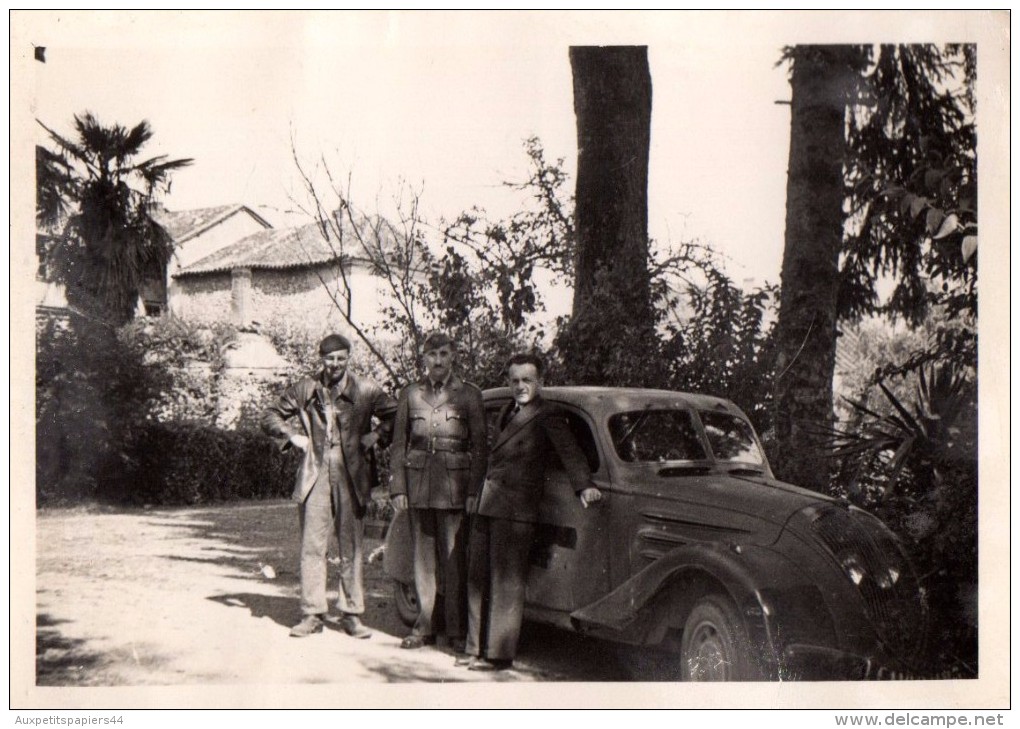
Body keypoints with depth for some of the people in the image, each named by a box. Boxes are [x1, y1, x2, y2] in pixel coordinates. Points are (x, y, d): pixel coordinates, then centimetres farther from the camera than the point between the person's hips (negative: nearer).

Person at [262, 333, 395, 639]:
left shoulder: (366, 390, 2)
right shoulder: (304, 389, 6)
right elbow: (270, 416, 15)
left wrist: (376, 435, -1)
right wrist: (292, 436, 2)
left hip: (351, 478, -1)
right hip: (315, 477, 1)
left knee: (351, 548, 4)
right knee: (312, 547, 1)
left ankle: (351, 614, 13)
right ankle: (312, 614, 9)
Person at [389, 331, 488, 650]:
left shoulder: (469, 395, 3)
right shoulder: (410, 394, 9)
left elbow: (479, 446, 2)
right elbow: (398, 444, 10)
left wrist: (474, 491, -6)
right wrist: (398, 487, 2)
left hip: (454, 484, -2)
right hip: (418, 483, 2)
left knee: (453, 557, -2)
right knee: (423, 555, 7)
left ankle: (456, 628, 6)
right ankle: (425, 625, 16)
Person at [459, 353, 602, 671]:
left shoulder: (547, 415, -6)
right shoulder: (509, 411, 18)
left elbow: (569, 451, -19)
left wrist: (584, 486, -35)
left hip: (515, 509, -8)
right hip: (487, 505, 8)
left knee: (506, 582, -4)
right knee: (478, 578, 12)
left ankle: (499, 653, 3)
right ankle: (477, 647, 21)